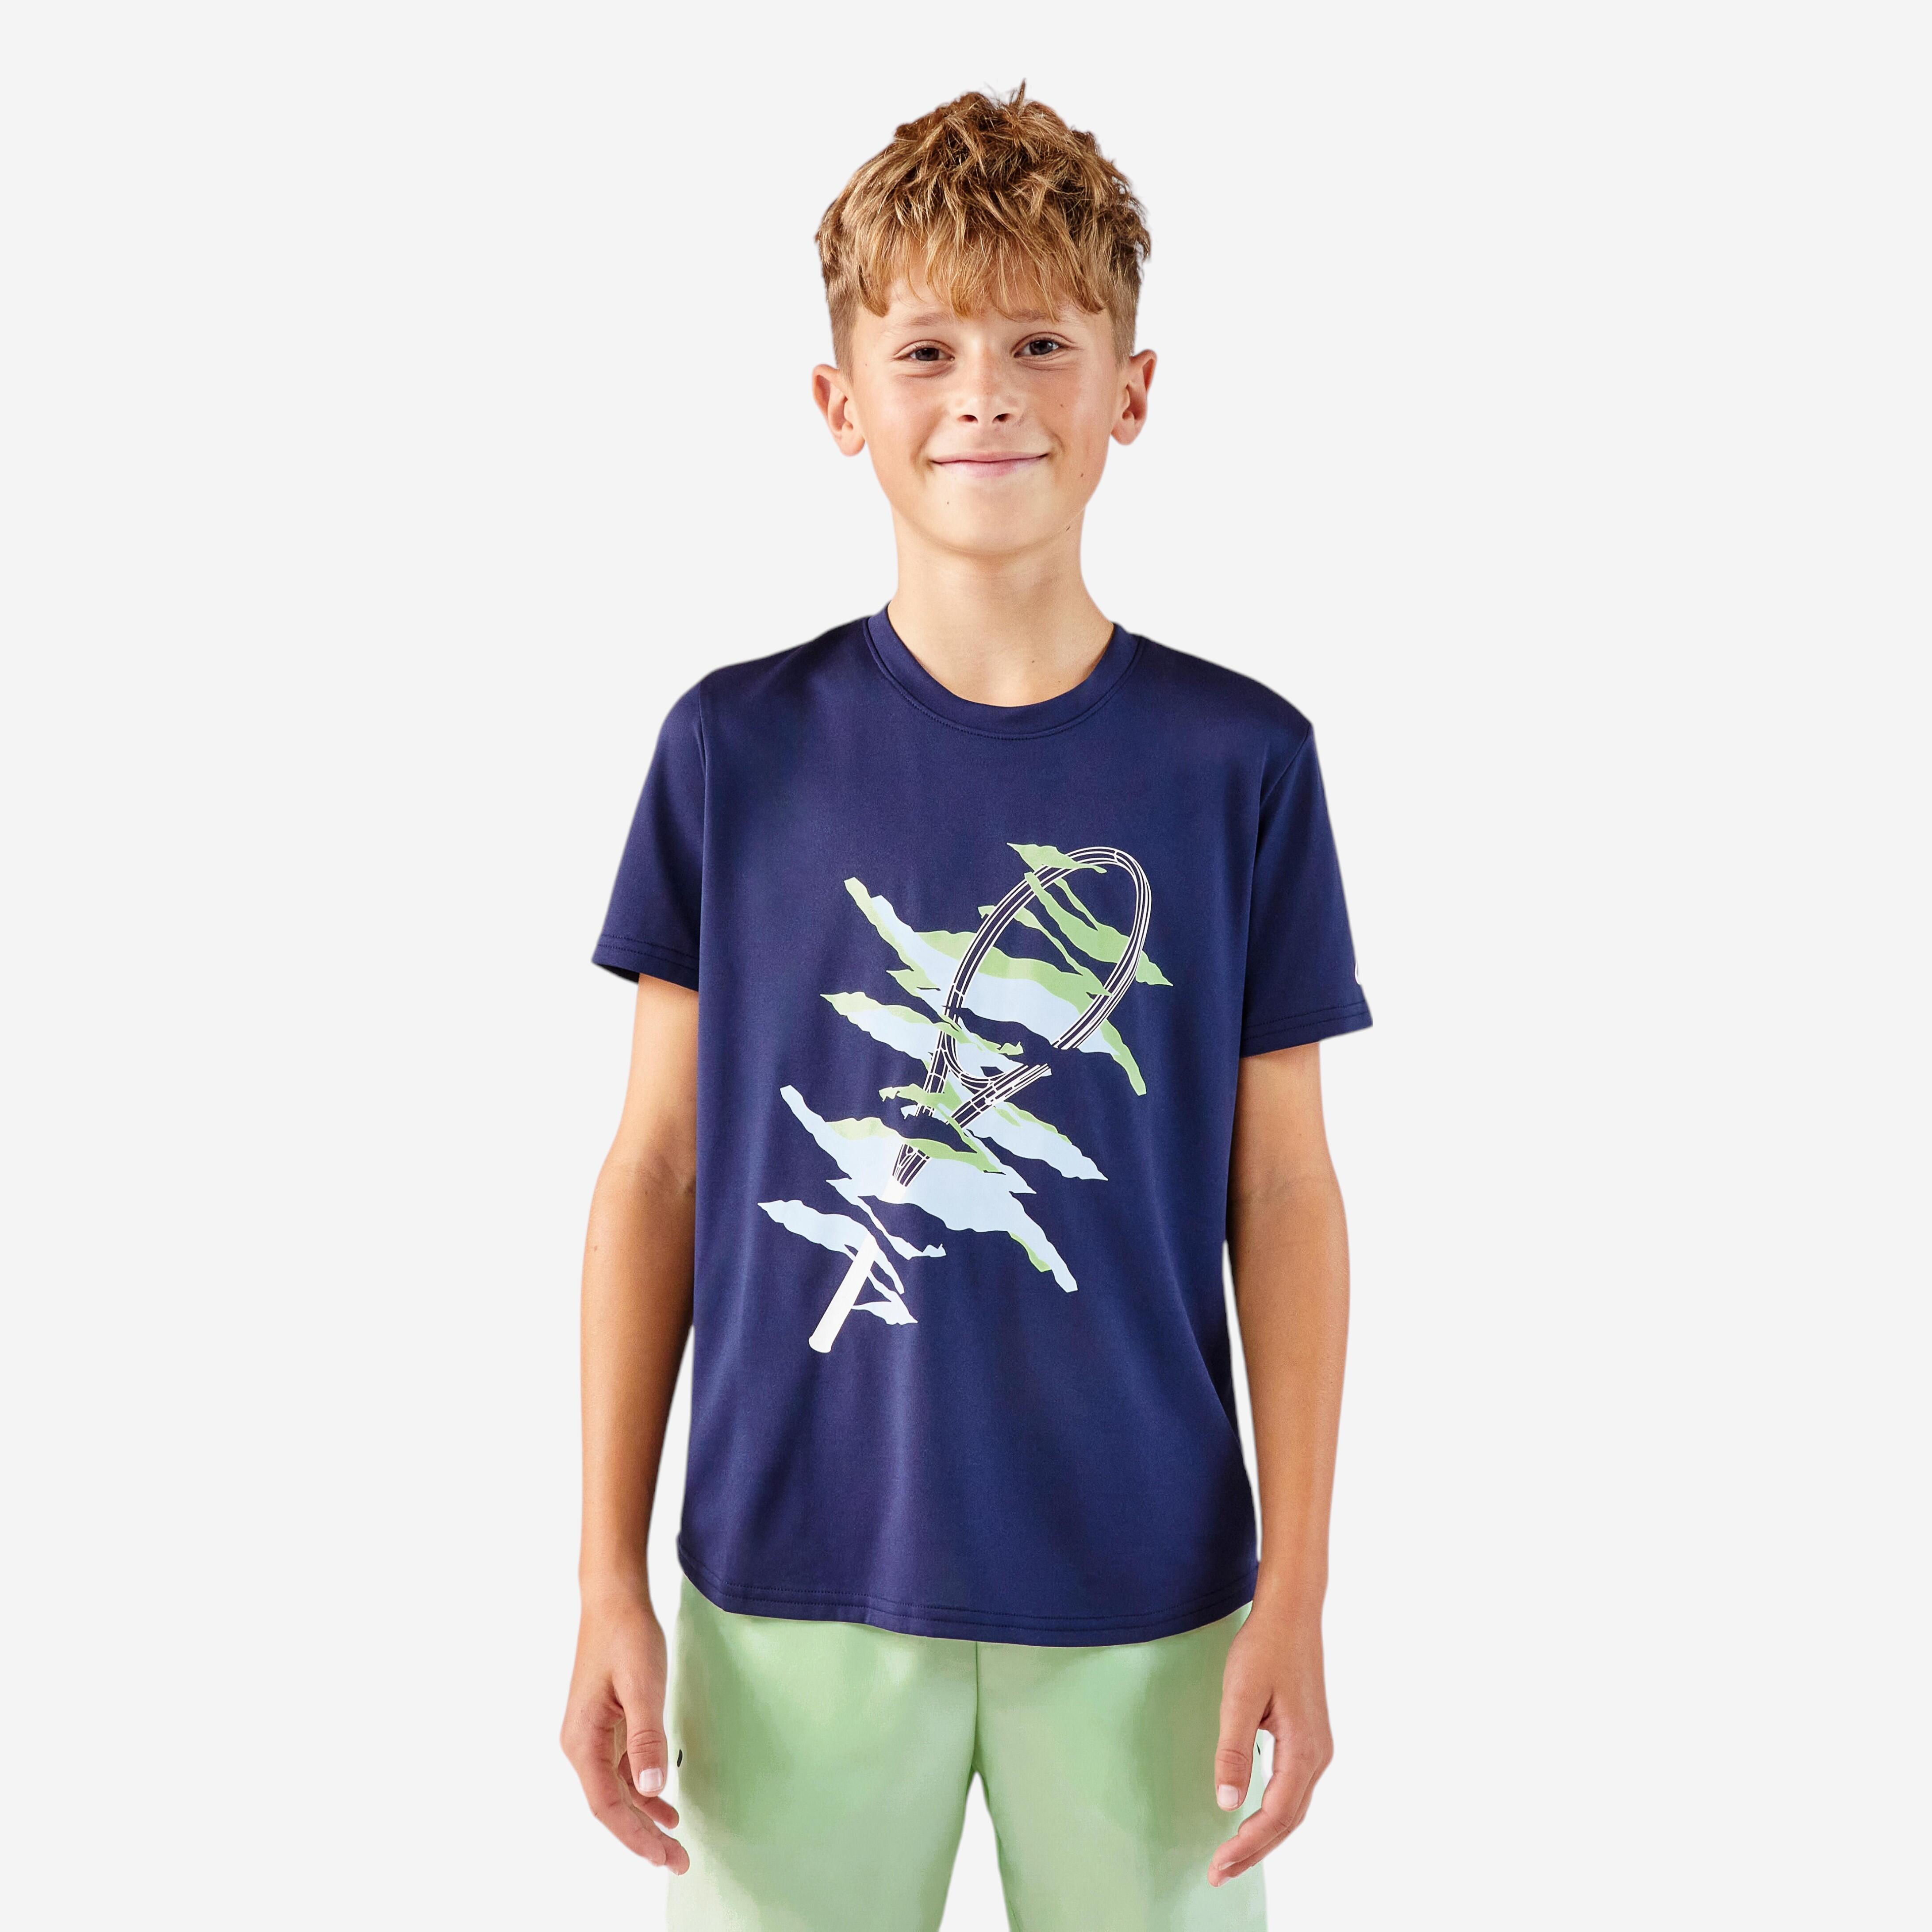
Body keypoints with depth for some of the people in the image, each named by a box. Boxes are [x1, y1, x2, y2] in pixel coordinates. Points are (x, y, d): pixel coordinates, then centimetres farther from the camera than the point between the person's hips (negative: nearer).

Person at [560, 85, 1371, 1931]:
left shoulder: (1240, 760, -3)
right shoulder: (737, 747, -3)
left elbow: (1282, 1191, 0)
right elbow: (658, 1165, 0)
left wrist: (1295, 1597, -3)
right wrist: (609, 1578, -1)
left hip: (1145, 1594, 0)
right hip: (792, 1586, 0)